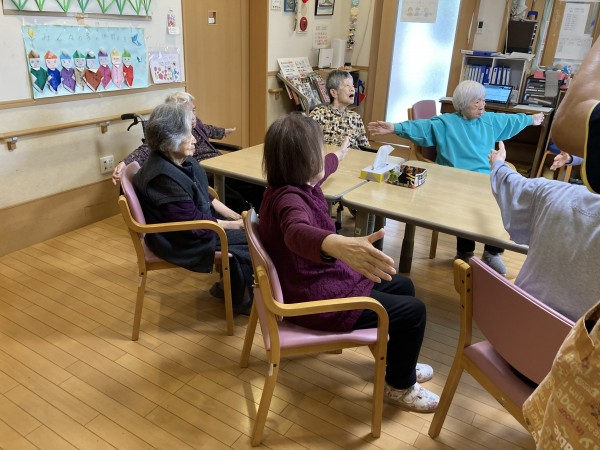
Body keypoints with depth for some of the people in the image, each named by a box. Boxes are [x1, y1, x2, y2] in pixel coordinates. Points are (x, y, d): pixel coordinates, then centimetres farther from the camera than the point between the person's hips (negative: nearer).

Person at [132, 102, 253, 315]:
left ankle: (229, 286, 17)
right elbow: (195, 224, -25)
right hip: (182, 241, -9)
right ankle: (240, 300, 14)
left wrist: (235, 216, 0)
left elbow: (206, 198, 10)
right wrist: (236, 224, -16)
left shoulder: (182, 161, 1)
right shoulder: (164, 177, -28)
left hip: (200, 220, 9)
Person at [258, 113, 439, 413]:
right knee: (413, 310, -7)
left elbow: (319, 172, 29)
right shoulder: (288, 198, -30)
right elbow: (298, 233, -55)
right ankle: (399, 385, 19)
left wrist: (339, 155, 50)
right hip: (317, 299, -11)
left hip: (322, 281, 11)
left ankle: (399, 363, 38)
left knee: (403, 286, 19)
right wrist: (341, 245, -76)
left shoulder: (296, 182, 2)